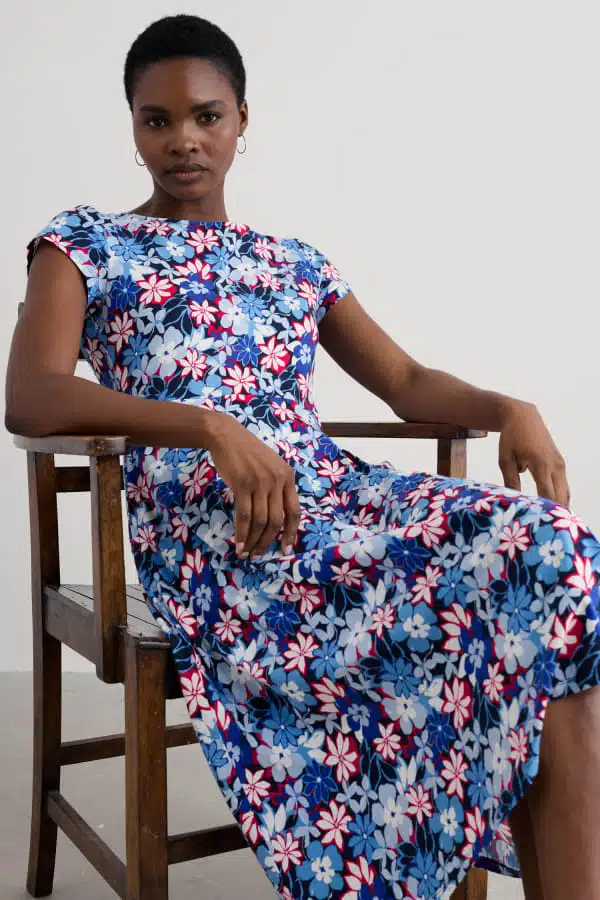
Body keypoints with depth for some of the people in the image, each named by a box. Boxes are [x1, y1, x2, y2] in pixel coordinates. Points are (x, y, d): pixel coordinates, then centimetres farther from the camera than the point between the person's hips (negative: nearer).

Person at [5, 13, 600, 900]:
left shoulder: (294, 262, 23)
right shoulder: (84, 244, 10)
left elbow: (408, 383, 17)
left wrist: (508, 406, -7)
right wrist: (214, 428, -23)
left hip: (336, 493, 5)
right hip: (207, 524, -5)